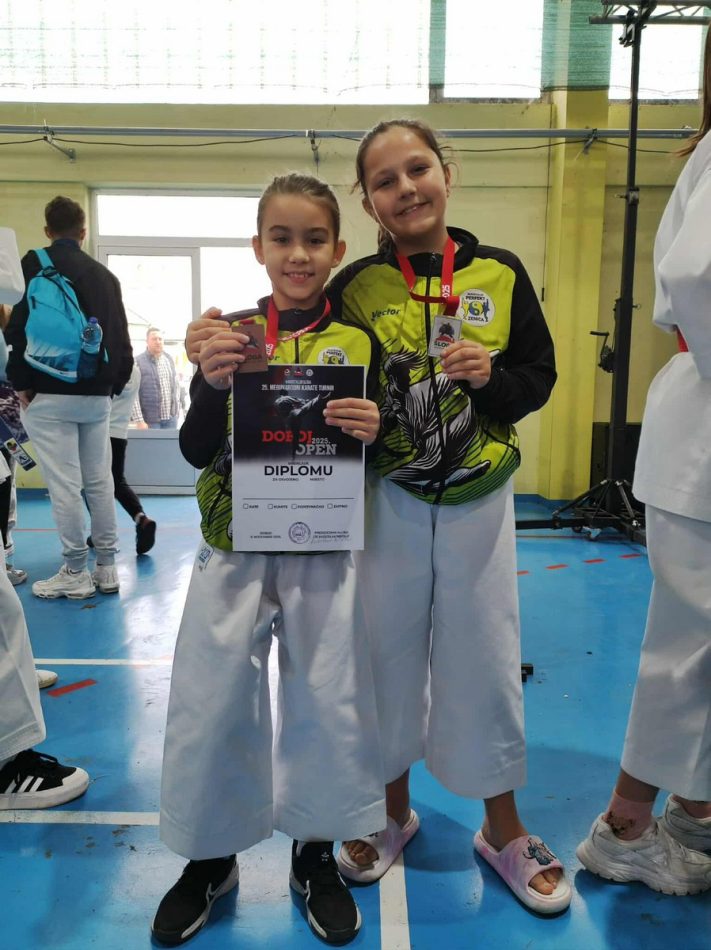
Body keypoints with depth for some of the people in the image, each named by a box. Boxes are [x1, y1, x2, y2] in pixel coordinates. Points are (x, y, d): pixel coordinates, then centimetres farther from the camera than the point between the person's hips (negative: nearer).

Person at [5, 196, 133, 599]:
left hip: (51, 394, -5)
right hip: (97, 395, 6)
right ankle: (107, 567, 16)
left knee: (64, 484, -2)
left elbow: (19, 327, -10)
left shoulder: (35, 264, -2)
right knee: (100, 480, 10)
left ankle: (76, 573, 4)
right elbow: (122, 339, 14)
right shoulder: (106, 275, 13)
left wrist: (21, 383, -1)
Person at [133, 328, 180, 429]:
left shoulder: (169, 358, 10)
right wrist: (139, 420, -18)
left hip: (171, 417, 5)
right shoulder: (138, 362, -9)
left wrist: (177, 408, 14)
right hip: (150, 420, -5)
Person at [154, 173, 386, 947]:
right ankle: (210, 855, 31)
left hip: (321, 548, 0)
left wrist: (375, 429, -20)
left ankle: (316, 855, 32)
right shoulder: (230, 333, 0)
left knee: (327, 700, 8)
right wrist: (211, 382, -20)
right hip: (234, 543, 1)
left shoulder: (357, 339, 0)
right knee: (211, 700, 7)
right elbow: (197, 452, -3)